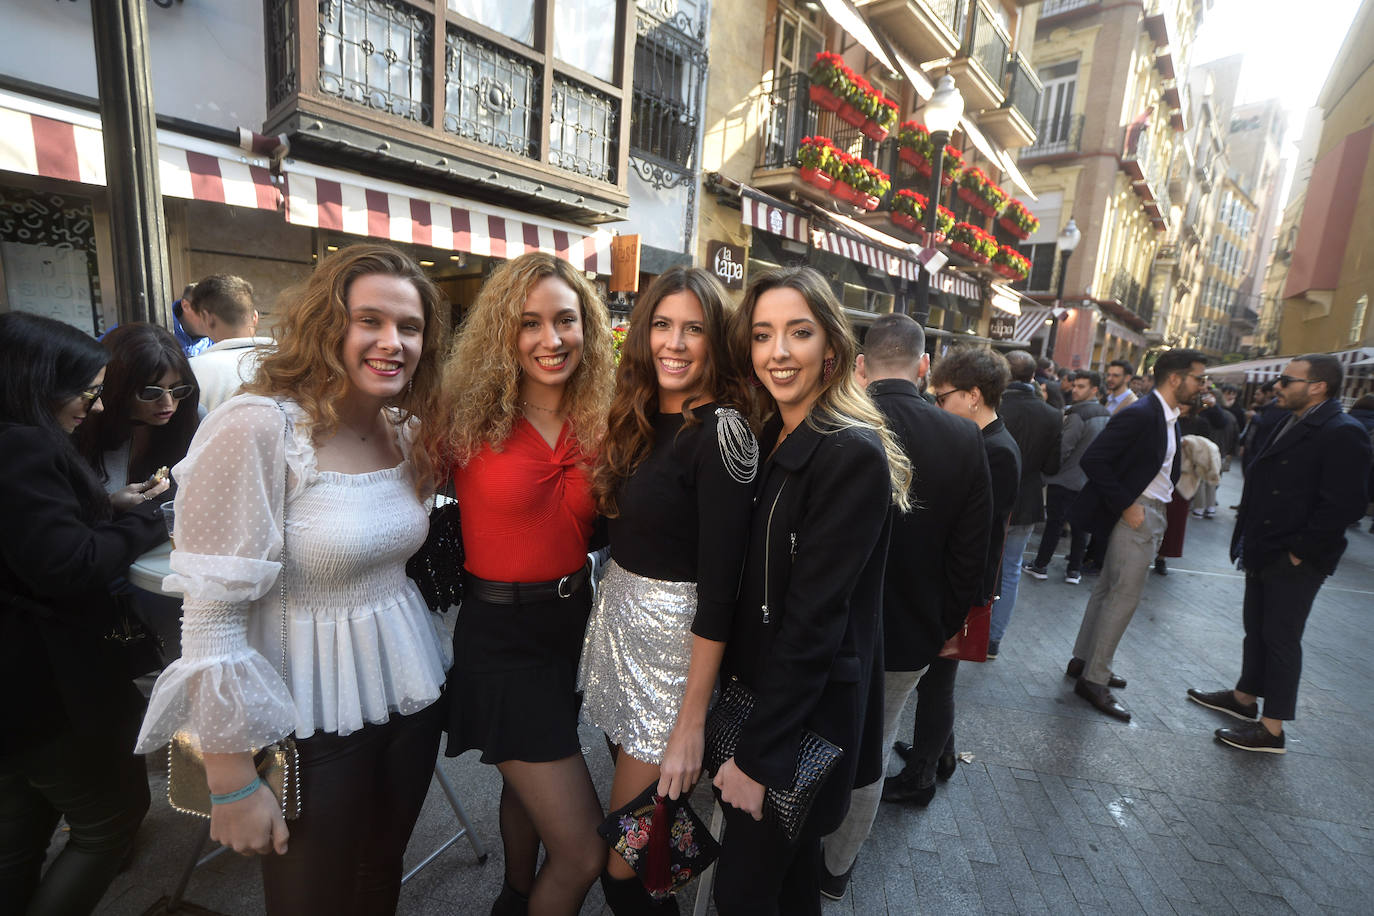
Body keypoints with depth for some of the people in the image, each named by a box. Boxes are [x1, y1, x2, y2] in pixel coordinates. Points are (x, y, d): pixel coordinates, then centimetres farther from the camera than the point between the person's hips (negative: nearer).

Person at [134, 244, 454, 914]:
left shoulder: (407, 429, 1)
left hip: (409, 699, 6)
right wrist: (233, 784, -15)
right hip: (312, 727, -5)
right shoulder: (258, 428, -20)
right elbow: (212, 617, -19)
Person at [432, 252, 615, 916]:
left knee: (528, 779, 31)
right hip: (500, 636, -5)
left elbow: (590, 524, 2)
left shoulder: (595, 422, -3)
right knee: (583, 854, 0)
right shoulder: (470, 418, -14)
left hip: (574, 620, 5)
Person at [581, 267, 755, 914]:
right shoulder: (642, 421, 6)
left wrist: (691, 722, -17)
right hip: (619, 619, 7)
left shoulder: (720, 431, -17)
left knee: (628, 861, 5)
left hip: (678, 640, -7)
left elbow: (720, 586, -19)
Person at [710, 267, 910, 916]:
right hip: (763, 687, 7)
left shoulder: (854, 455, -22)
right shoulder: (771, 439, 3)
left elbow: (813, 616, -23)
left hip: (810, 715, -7)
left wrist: (758, 754, -17)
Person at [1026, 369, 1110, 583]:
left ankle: (1040, 565, 12)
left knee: (1054, 523, 2)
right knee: (1080, 526, 12)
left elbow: (1063, 449, -18)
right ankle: (1075, 570, 19)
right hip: (1089, 483, 7)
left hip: (1065, 481, -7)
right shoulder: (1107, 417, 9)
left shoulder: (1077, 416, -18)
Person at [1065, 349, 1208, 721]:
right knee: (1124, 595, -5)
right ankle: (1094, 680, 5)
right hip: (1136, 514, -9)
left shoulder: (1170, 418, 11)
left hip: (1152, 515, 9)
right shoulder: (1140, 414, -17)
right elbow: (1093, 460, -24)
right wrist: (1125, 506, -20)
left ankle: (1083, 662, 26)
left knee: (1109, 589, 14)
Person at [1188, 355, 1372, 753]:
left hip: (1294, 561, -8)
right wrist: (1249, 538, 10)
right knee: (1256, 630, 19)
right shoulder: (1293, 424, 11)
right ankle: (1244, 698, 35)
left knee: (1281, 638, 1)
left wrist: (1298, 552, -18)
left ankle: (1271, 730, 13)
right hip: (1264, 554, 8)